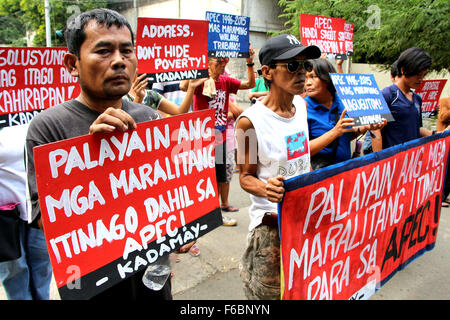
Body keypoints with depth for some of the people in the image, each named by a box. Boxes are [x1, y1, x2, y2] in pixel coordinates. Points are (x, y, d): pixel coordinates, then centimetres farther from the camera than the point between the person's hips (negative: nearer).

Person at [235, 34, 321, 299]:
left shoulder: (302, 105, 3)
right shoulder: (251, 121, -18)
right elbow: (246, 176, -11)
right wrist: (265, 188, -30)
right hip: (272, 222, -6)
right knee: (269, 292, 10)